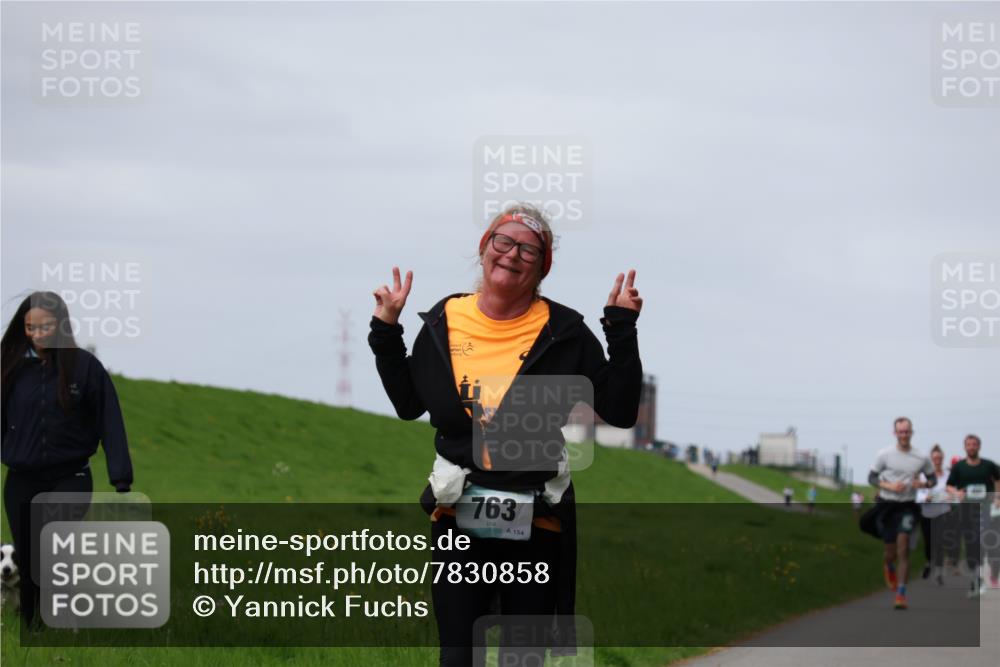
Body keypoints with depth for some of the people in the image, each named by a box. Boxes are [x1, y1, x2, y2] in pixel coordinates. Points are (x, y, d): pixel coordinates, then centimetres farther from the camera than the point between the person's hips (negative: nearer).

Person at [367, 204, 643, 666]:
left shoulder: (565, 333, -5)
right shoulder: (443, 323, 2)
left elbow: (620, 411, -6)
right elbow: (408, 404, 14)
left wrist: (622, 330, -12)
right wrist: (386, 332, 8)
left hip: (537, 523, -2)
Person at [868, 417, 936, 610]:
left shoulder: (921, 458, 2)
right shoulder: (885, 455, -1)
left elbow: (932, 479, 13)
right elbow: (871, 478, 2)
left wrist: (924, 484, -10)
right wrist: (889, 486, -15)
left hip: (908, 506, -1)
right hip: (887, 505, 1)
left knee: (903, 548, -17)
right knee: (891, 552, 6)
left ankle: (901, 594, -17)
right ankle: (888, 567, 46)